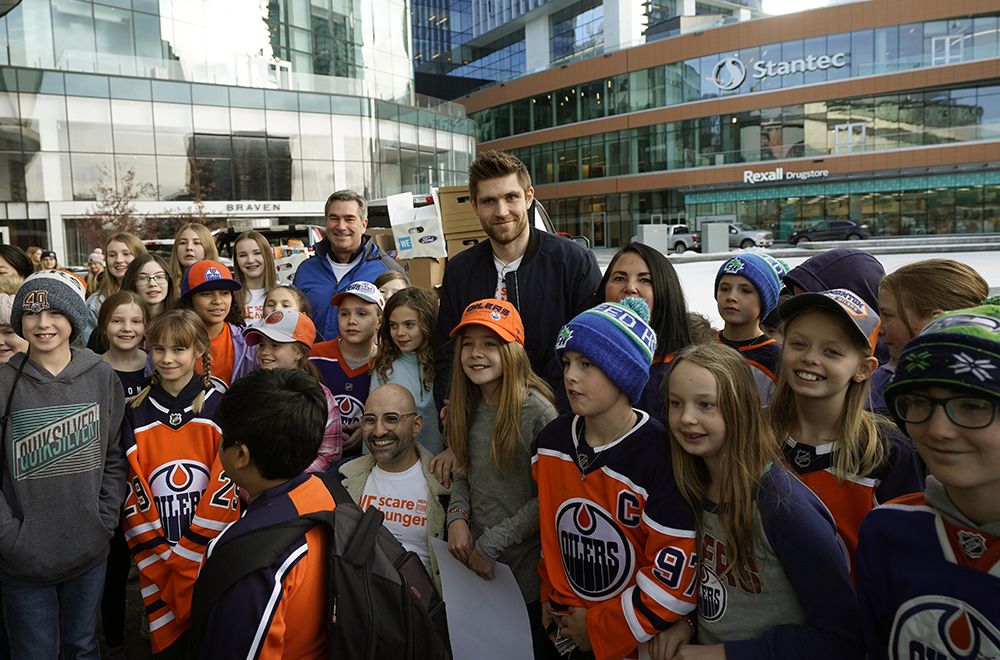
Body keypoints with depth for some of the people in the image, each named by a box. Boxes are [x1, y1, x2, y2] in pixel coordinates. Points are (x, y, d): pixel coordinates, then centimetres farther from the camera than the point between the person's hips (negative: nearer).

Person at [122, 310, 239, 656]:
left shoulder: (220, 406, -7)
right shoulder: (136, 413, 2)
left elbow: (227, 484, -10)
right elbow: (133, 489, 1)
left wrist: (187, 555, -13)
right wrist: (161, 557, -6)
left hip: (208, 554, -2)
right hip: (156, 558, 2)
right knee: (167, 641, 13)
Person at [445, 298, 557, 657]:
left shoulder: (535, 410, -19)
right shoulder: (467, 407, 2)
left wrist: (491, 543, -16)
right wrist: (457, 517, -7)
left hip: (525, 572, -6)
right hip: (474, 564, 6)